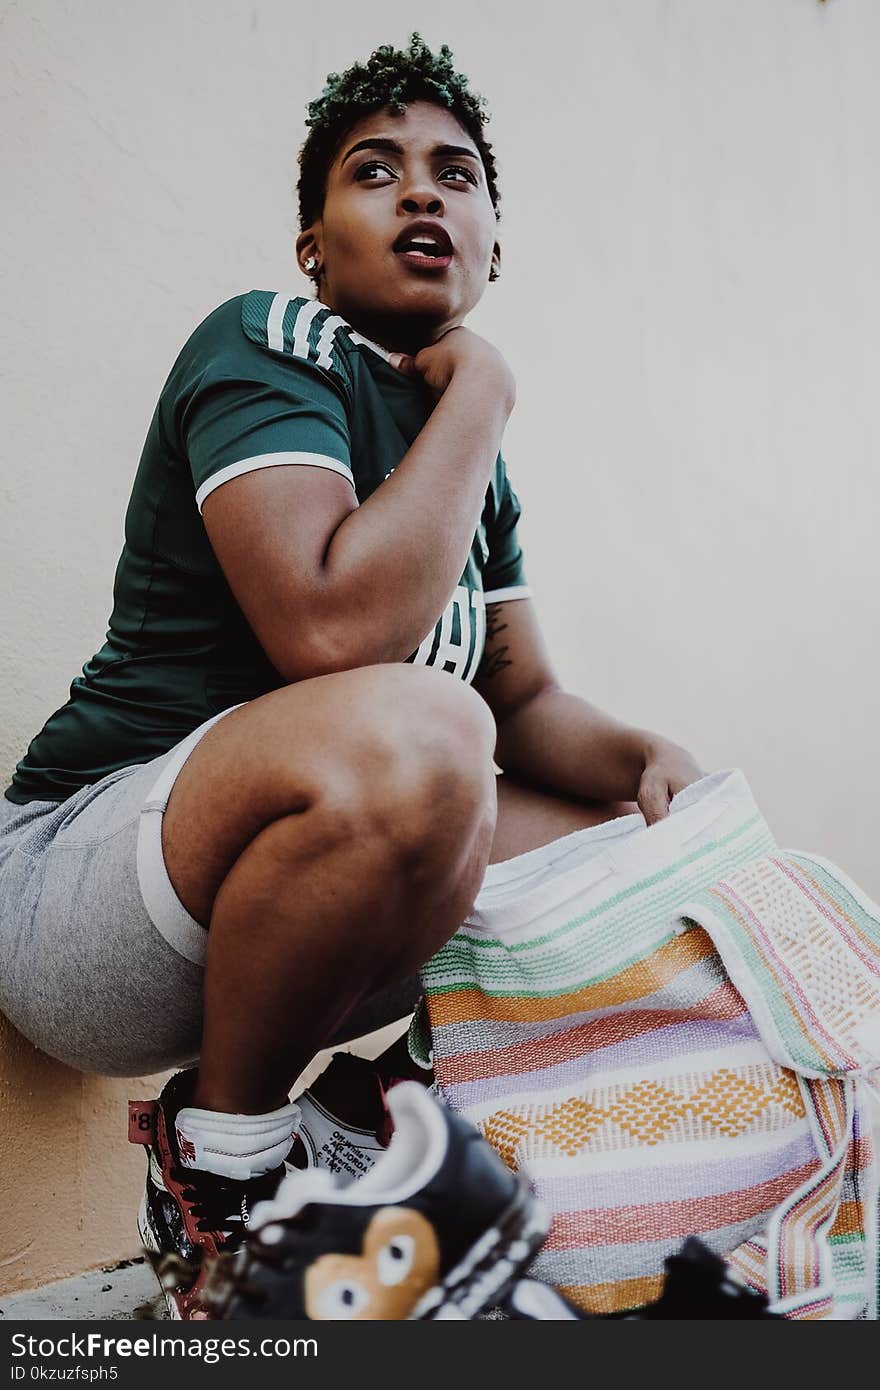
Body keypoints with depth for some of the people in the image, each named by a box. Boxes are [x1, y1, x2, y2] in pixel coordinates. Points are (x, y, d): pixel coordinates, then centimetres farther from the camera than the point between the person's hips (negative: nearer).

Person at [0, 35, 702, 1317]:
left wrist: (650, 758, -8)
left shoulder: (470, 456, 12)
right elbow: (330, 629, -28)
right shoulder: (270, 342, -11)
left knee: (644, 835, 8)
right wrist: (481, 391, -15)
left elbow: (526, 698, 13)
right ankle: (221, 1145, -10)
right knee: (410, 733, -37)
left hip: (270, 899, 8)